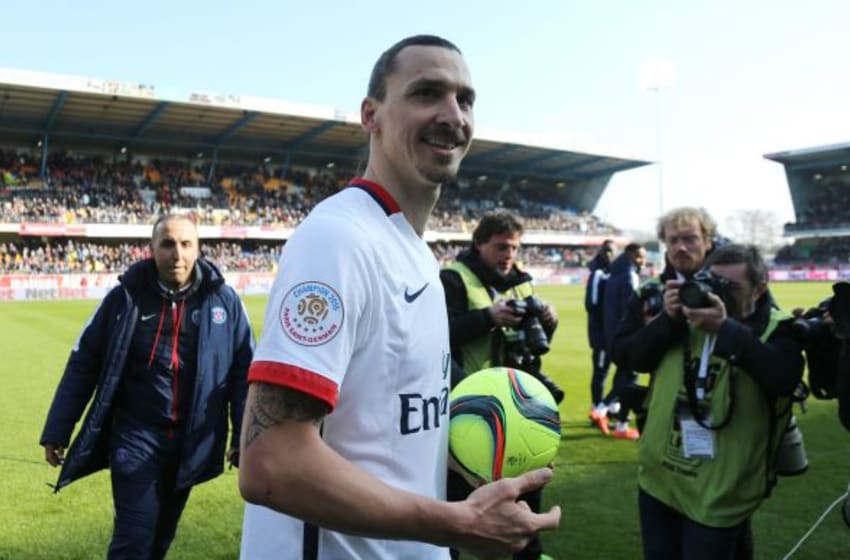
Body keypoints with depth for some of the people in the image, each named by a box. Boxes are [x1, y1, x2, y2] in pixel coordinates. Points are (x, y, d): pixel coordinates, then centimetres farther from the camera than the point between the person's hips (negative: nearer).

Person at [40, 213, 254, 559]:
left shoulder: (224, 299, -4)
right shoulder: (126, 296, -5)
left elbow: (243, 371, 0)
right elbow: (83, 365, 1)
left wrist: (243, 437, -1)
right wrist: (56, 431, 2)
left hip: (190, 442, 2)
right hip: (136, 438, -1)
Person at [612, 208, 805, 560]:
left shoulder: (774, 328, -7)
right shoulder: (684, 314, 3)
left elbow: (785, 379, -25)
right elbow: (625, 356, -3)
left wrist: (726, 327, -26)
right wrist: (668, 319, -17)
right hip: (658, 478, 4)